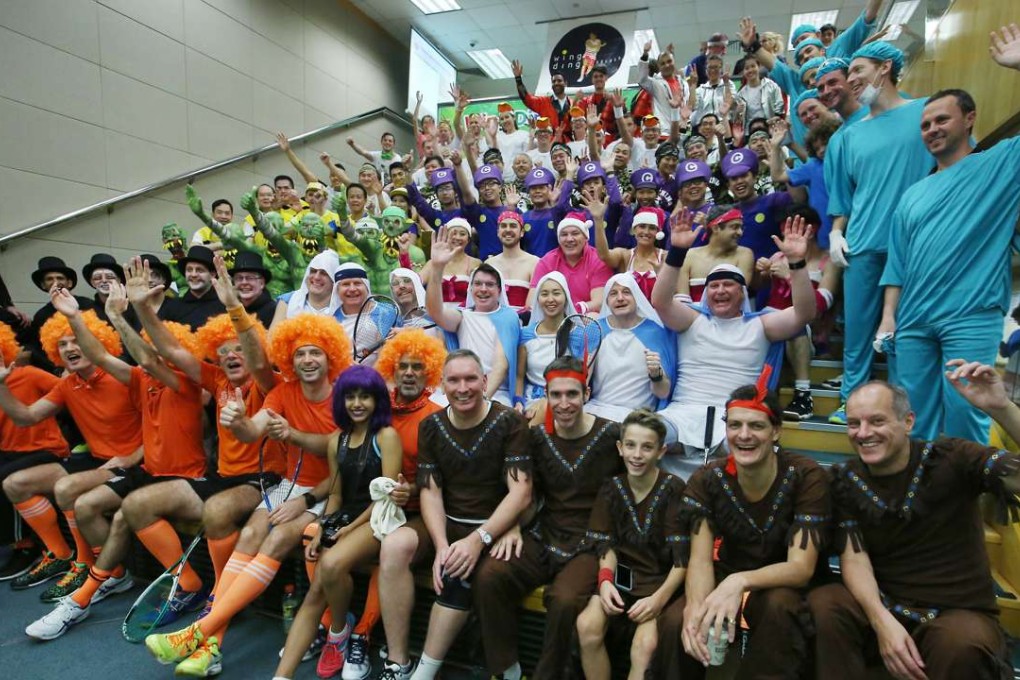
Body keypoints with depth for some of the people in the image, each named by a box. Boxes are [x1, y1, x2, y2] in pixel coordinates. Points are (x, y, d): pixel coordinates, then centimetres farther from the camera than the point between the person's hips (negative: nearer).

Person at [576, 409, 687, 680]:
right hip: (623, 575, 3)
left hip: (662, 579, -3)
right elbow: (607, 546, 3)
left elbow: (682, 559, -11)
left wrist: (659, 598, -23)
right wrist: (605, 580, -16)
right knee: (587, 627, -21)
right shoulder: (611, 489, 1)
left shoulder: (674, 490, -11)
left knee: (646, 645, -27)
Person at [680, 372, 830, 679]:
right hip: (728, 580, 2)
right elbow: (700, 559, -17)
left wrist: (740, 582, -44)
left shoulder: (807, 477, -20)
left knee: (778, 605, -37)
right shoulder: (706, 480, -12)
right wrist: (695, 607, -39)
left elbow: (801, 568, -24)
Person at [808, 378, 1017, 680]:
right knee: (822, 604, -26)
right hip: (885, 607, 2)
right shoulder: (846, 481, -3)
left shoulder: (952, 459, -10)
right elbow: (854, 559, -8)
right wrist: (882, 620, -24)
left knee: (961, 644, -35)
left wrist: (1002, 408, -40)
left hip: (960, 612, -2)